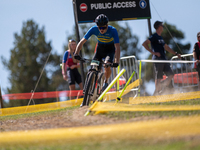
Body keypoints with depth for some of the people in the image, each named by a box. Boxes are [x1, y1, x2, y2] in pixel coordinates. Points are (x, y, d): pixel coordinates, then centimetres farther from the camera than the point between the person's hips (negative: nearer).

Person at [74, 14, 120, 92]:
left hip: (110, 49, -3)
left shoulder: (113, 30, -31)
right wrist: (76, 54, -36)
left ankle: (105, 82, 2)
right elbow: (82, 42, -22)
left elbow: (117, 47, -35)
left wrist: (116, 62, -48)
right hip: (100, 48, 3)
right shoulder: (94, 29, -25)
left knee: (107, 66, -27)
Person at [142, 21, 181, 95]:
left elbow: (166, 47, 29)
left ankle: (162, 90, 9)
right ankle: (157, 93, 0)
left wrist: (176, 54, 28)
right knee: (158, 78, -7)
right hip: (157, 59, -9)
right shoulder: (154, 37, -8)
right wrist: (153, 52, -18)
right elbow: (144, 44, -18)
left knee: (171, 75, 5)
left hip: (164, 59, 9)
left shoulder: (160, 37, 20)